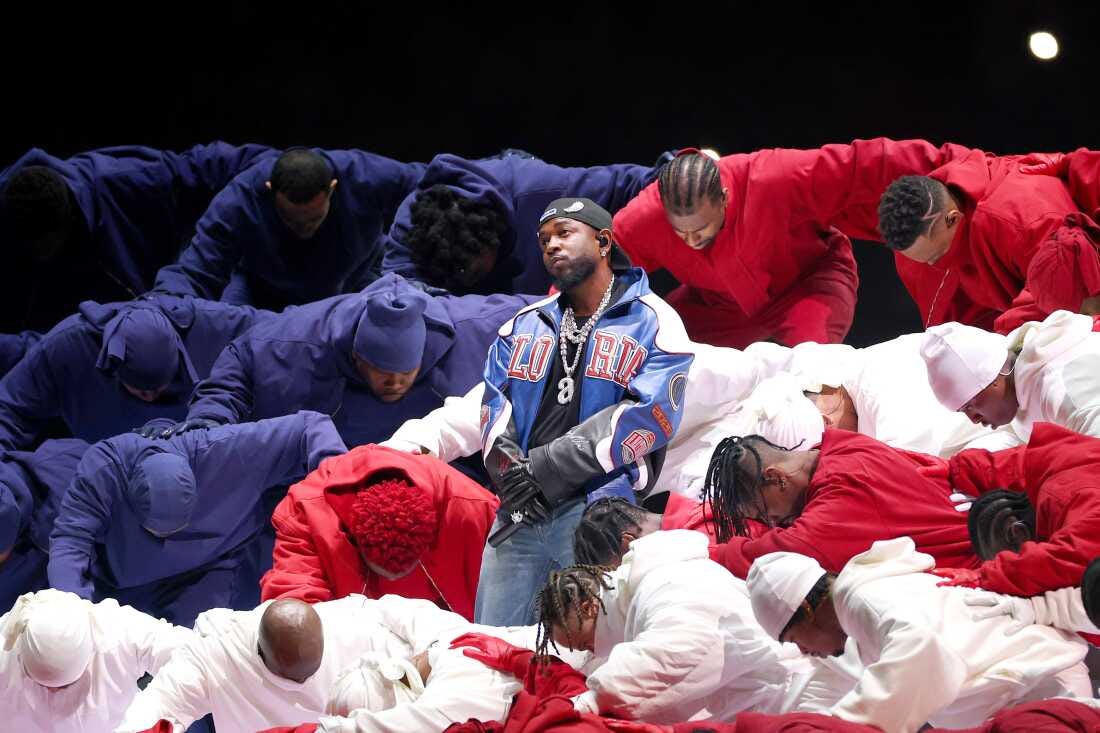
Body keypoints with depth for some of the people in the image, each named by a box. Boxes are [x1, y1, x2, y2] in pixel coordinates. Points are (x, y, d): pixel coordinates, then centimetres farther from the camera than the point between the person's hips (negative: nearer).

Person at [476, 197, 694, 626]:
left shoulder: (652, 324, 3)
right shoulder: (524, 326, 22)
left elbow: (647, 417, -9)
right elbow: (495, 409, 13)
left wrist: (541, 469, -12)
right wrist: (511, 472, -10)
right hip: (518, 511, 5)